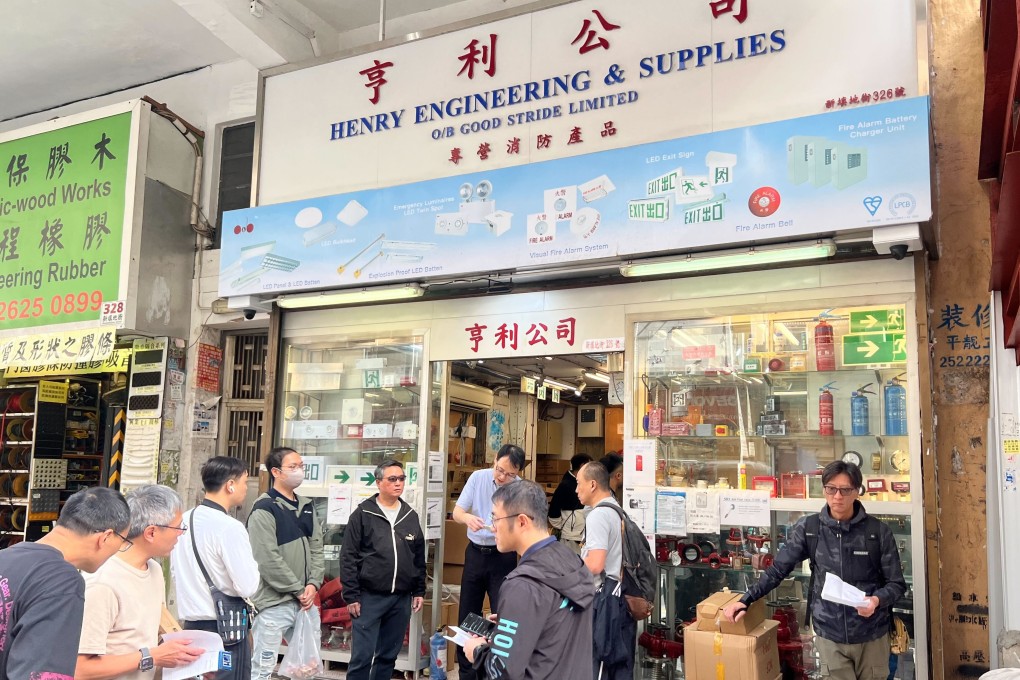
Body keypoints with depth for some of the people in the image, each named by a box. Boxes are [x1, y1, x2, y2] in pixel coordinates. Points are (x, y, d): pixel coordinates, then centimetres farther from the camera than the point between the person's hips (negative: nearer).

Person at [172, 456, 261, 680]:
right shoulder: (230, 528, -19)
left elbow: (177, 573, 14)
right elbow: (248, 587, -17)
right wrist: (252, 564, 0)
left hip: (190, 624, 8)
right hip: (225, 628, -8)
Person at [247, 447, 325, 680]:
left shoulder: (307, 506, 11)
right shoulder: (264, 509, -12)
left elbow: (316, 548, 10)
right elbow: (268, 560, -18)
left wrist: (313, 584, -5)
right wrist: (299, 590, -14)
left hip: (303, 601, 8)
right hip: (273, 602, -7)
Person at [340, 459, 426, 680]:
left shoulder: (411, 516, 9)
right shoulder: (363, 514, -4)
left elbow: (419, 558, 15)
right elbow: (348, 558, -6)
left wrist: (419, 591, 11)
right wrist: (351, 595, -10)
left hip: (402, 599, 4)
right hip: (369, 597, -4)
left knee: (388, 656, 12)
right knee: (362, 657, -3)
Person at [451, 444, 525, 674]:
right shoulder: (478, 477, -6)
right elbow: (457, 512, -4)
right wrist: (467, 517, -27)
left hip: (503, 556, -3)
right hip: (475, 552, 4)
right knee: (467, 614, 13)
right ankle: (465, 669, 29)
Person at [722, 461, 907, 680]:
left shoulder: (878, 531, -7)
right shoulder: (808, 528, -5)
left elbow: (896, 584, 0)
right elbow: (777, 570, 1)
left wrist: (877, 600, -20)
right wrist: (746, 600, -6)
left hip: (871, 637, 0)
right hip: (829, 636, 0)